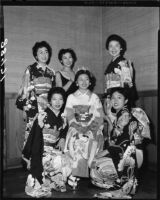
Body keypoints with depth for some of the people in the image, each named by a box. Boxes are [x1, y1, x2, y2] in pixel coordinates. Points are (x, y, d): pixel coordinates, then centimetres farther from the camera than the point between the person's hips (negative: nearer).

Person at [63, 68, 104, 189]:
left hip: (92, 128, 0)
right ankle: (78, 174, -18)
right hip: (76, 128, 0)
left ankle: (75, 175, -18)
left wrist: (90, 129, -12)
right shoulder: (71, 97, 9)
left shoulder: (94, 97, 9)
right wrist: (79, 129, -12)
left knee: (89, 140, -27)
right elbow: (70, 117, 2)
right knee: (77, 141, -28)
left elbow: (98, 117, 3)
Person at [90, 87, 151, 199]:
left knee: (97, 167, -16)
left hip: (129, 155, -9)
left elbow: (124, 143, -20)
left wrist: (105, 152, -13)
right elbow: (114, 138, 12)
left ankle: (124, 187, 4)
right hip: (123, 153, 9)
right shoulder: (120, 115, 12)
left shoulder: (126, 116, -15)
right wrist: (110, 122, 9)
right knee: (93, 162, 5)